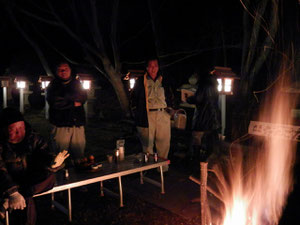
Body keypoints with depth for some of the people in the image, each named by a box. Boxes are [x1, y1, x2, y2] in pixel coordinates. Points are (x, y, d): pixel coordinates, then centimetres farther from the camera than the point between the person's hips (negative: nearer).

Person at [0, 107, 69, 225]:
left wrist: (53, 162, -38)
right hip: (10, 184, -4)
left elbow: (44, 157, -11)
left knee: (49, 176, -28)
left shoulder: (34, 138, -1)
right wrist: (12, 193, -35)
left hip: (33, 181, 4)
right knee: (25, 201, -33)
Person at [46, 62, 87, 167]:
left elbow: (83, 98, 2)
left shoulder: (77, 83, 17)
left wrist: (64, 99, -5)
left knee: (79, 155, 4)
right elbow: (54, 102, -9)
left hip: (78, 124, 2)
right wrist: (73, 102, -4)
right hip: (60, 125, -2)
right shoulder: (53, 85, 8)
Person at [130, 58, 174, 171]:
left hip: (163, 115, 2)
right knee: (147, 144, 2)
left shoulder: (163, 81, 14)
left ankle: (163, 168, 17)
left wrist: (169, 109, 14)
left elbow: (170, 97, 24)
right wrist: (135, 112, 7)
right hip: (147, 116, -2)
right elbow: (133, 97, 13)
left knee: (164, 143, 3)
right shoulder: (141, 81, 6)